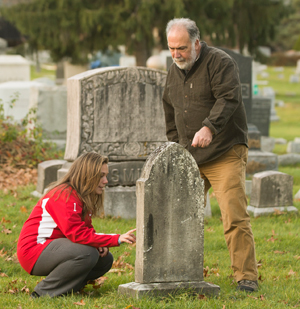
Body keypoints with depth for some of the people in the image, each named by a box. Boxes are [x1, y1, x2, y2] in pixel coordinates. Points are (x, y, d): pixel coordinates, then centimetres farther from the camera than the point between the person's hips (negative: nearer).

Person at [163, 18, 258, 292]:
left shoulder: (220, 62, -9)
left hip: (226, 155, -7)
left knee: (235, 216, -12)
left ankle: (246, 276, -6)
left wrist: (209, 127, -37)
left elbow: (228, 98, -23)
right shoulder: (174, 72, 14)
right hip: (189, 157, 7)